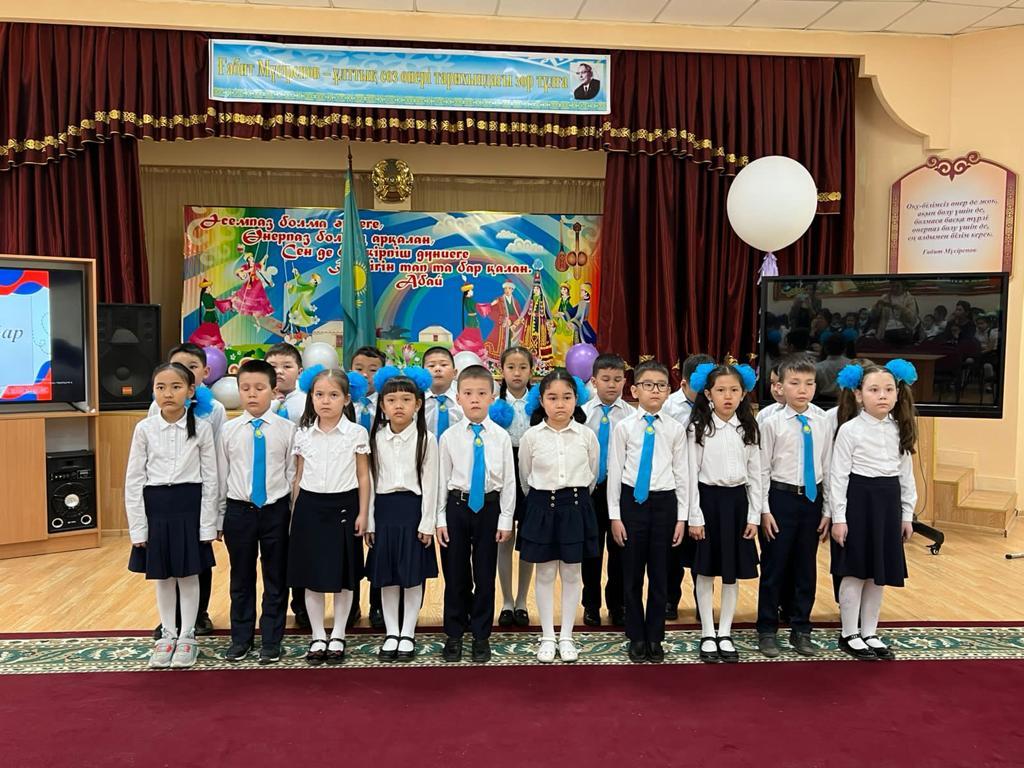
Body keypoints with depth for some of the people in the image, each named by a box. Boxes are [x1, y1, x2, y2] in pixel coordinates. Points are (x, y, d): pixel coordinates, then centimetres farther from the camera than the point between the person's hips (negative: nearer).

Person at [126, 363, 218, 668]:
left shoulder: (201, 427, -6)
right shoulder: (144, 428, -3)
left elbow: (210, 479, -2)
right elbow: (134, 480, 0)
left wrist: (208, 524, -5)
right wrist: (137, 526, -3)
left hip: (189, 505, -1)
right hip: (155, 506, 2)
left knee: (188, 575, 9)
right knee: (162, 577, 14)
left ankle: (187, 637, 24)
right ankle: (168, 635, 30)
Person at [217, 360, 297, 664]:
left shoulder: (287, 429, -5)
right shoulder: (229, 430, 0)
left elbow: (293, 475, -1)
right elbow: (221, 475, 5)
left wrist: (294, 516, 0)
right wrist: (220, 517, 6)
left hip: (276, 511, -1)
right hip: (239, 511, 1)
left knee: (276, 579, 9)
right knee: (241, 579, 14)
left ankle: (271, 641, 24)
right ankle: (241, 639, 30)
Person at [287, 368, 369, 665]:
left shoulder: (356, 433, -4)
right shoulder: (303, 435, 3)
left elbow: (363, 477, 0)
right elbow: (299, 477, 9)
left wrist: (362, 514, -3)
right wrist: (296, 512, 6)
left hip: (343, 507, -2)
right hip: (310, 507, 2)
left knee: (343, 576, 8)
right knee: (311, 575, 8)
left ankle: (338, 636, 24)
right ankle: (318, 637, 23)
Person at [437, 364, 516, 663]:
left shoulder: (501, 436, -3)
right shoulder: (449, 436, -3)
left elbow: (508, 480, 0)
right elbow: (441, 479, 1)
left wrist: (506, 519, -2)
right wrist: (440, 519, 0)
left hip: (489, 507, 0)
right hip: (457, 506, 0)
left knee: (485, 574, 8)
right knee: (455, 574, 9)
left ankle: (481, 636, 23)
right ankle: (454, 635, 25)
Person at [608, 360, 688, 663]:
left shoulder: (675, 429, 1)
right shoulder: (624, 426, -3)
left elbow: (682, 473, 5)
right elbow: (614, 471, -1)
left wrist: (682, 516, 3)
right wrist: (615, 515, -3)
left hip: (664, 502, 1)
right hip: (632, 501, -1)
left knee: (660, 574, 9)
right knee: (632, 573, 9)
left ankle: (655, 638, 25)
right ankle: (636, 637, 24)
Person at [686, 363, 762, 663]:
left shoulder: (748, 430, 3)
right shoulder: (699, 428, -6)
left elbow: (755, 475, 6)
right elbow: (692, 475, -6)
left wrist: (754, 515, 2)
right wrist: (694, 516, -10)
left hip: (737, 500, 3)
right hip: (708, 499, -3)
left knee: (733, 572, 9)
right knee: (706, 571, 6)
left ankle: (725, 634, 22)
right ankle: (707, 634, 18)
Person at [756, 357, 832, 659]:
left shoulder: (823, 422, 0)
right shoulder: (772, 423, -8)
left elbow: (827, 468, 5)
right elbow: (762, 470, -5)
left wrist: (827, 510, 6)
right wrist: (764, 511, -7)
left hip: (812, 499, 3)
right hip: (780, 498, -3)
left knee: (806, 567, 12)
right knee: (774, 567, 5)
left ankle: (800, 630, 29)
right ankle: (767, 631, 21)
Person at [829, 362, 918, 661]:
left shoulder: (899, 429, 6)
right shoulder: (850, 429, -10)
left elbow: (906, 474, 12)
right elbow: (838, 475, -10)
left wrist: (907, 514, 10)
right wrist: (838, 517, -13)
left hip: (888, 502, 5)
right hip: (858, 500, -5)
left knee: (879, 573, 12)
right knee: (855, 572, 3)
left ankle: (870, 633, 26)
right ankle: (849, 635, 17)